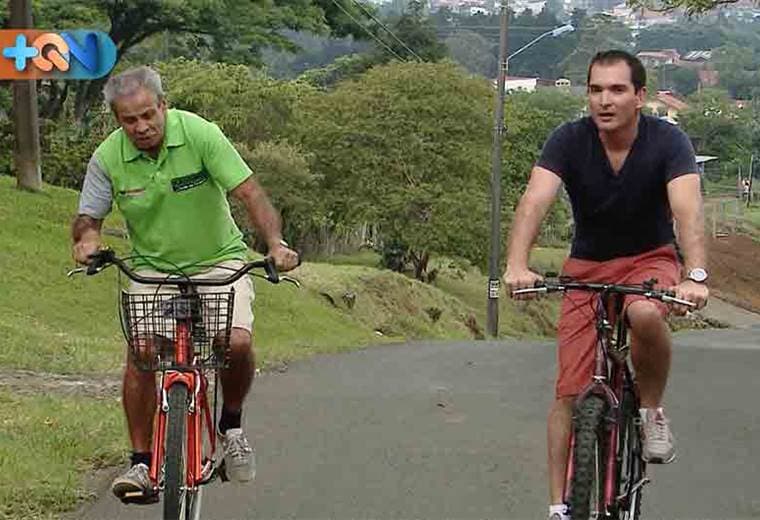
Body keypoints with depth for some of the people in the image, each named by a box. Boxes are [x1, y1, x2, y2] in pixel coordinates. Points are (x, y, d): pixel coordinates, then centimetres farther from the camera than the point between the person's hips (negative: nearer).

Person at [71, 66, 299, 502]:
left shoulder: (200, 134, -19)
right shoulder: (108, 158, -11)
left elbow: (249, 192, -20)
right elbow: (88, 217, -2)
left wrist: (276, 242, -36)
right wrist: (87, 238, -27)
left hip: (218, 261, -2)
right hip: (153, 269, 2)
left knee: (237, 341, -24)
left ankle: (231, 424, 6)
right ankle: (142, 463, -4)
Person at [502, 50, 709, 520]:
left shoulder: (668, 141, -19)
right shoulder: (569, 140, -16)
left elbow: (688, 209, -33)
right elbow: (535, 200, -30)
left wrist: (695, 276, -51)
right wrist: (517, 264, -47)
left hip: (650, 259, -2)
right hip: (587, 265, 2)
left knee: (645, 313, -37)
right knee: (570, 389, -7)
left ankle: (652, 410, -10)